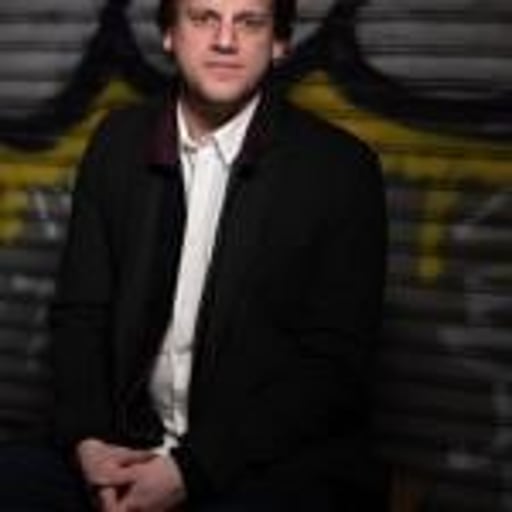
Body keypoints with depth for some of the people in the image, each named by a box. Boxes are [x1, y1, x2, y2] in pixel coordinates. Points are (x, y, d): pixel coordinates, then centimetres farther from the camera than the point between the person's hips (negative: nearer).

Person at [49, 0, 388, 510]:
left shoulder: (339, 167, -8)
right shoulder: (119, 142, 4)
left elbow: (335, 361, -10)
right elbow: (81, 310, 7)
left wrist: (192, 469, -16)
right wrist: (87, 440, -10)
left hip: (279, 467, -3)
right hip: (131, 447, 4)